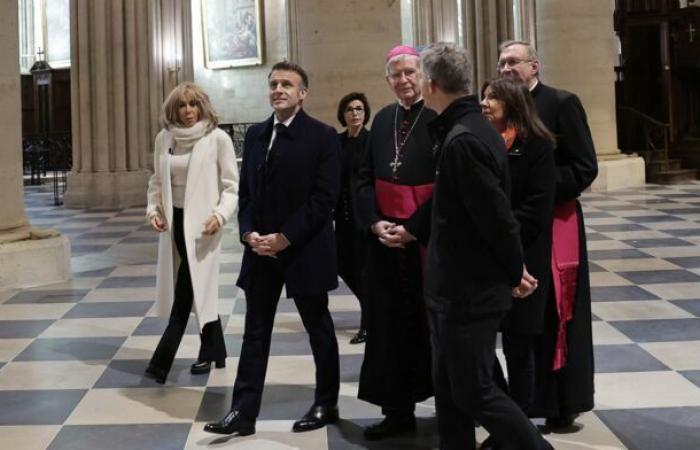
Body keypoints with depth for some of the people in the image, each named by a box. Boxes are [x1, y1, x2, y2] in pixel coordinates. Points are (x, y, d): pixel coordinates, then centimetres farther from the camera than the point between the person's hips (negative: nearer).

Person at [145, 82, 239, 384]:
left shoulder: (217, 138, -7)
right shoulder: (164, 138, 6)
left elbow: (232, 185, -6)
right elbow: (157, 180, 15)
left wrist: (219, 215, -20)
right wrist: (153, 209, 0)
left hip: (200, 224, -5)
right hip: (174, 221, 5)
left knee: (187, 292, -8)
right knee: (197, 290, 14)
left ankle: (161, 363, -8)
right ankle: (214, 351, 28)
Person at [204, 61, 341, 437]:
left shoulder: (322, 136, -8)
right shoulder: (255, 134, 10)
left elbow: (324, 199, -14)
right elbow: (246, 191, 11)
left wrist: (285, 237, -18)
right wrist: (249, 233, -5)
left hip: (305, 249, -5)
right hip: (260, 250, 5)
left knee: (319, 329, 10)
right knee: (255, 333, 7)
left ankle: (326, 404, 25)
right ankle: (244, 412, 11)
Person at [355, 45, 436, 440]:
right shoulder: (383, 120, 10)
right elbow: (365, 177, 11)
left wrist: (413, 229, -16)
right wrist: (375, 222, -5)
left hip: (427, 238, -5)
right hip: (386, 237, 5)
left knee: (431, 321, 3)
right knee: (390, 323, 8)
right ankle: (399, 410, 17)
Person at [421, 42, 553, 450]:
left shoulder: (462, 140, -22)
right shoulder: (473, 128, 10)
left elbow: (497, 216, -22)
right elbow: (493, 212, 14)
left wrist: (515, 273, -9)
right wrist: (512, 269, 14)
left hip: (469, 291, -10)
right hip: (459, 287, 10)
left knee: (475, 393, 1)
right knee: (449, 390, 16)